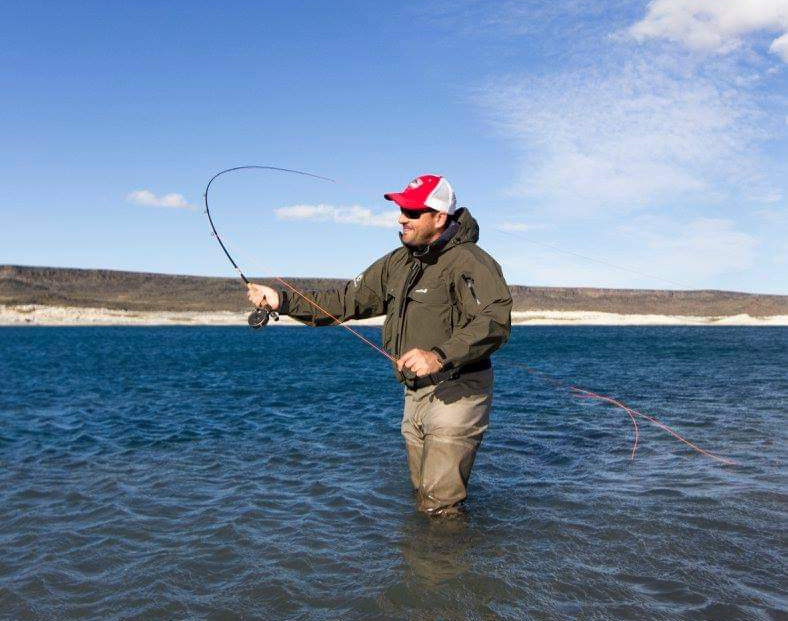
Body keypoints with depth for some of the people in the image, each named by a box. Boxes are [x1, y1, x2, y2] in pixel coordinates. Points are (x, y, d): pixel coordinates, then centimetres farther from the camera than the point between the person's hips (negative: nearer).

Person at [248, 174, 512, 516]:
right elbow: (348, 299, 13)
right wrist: (283, 301, 5)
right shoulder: (398, 262, 10)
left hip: (456, 393, -8)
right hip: (415, 394, 8)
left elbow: (496, 321, -30)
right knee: (421, 499, 20)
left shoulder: (469, 262, -16)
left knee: (440, 508, -5)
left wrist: (440, 356, -40)